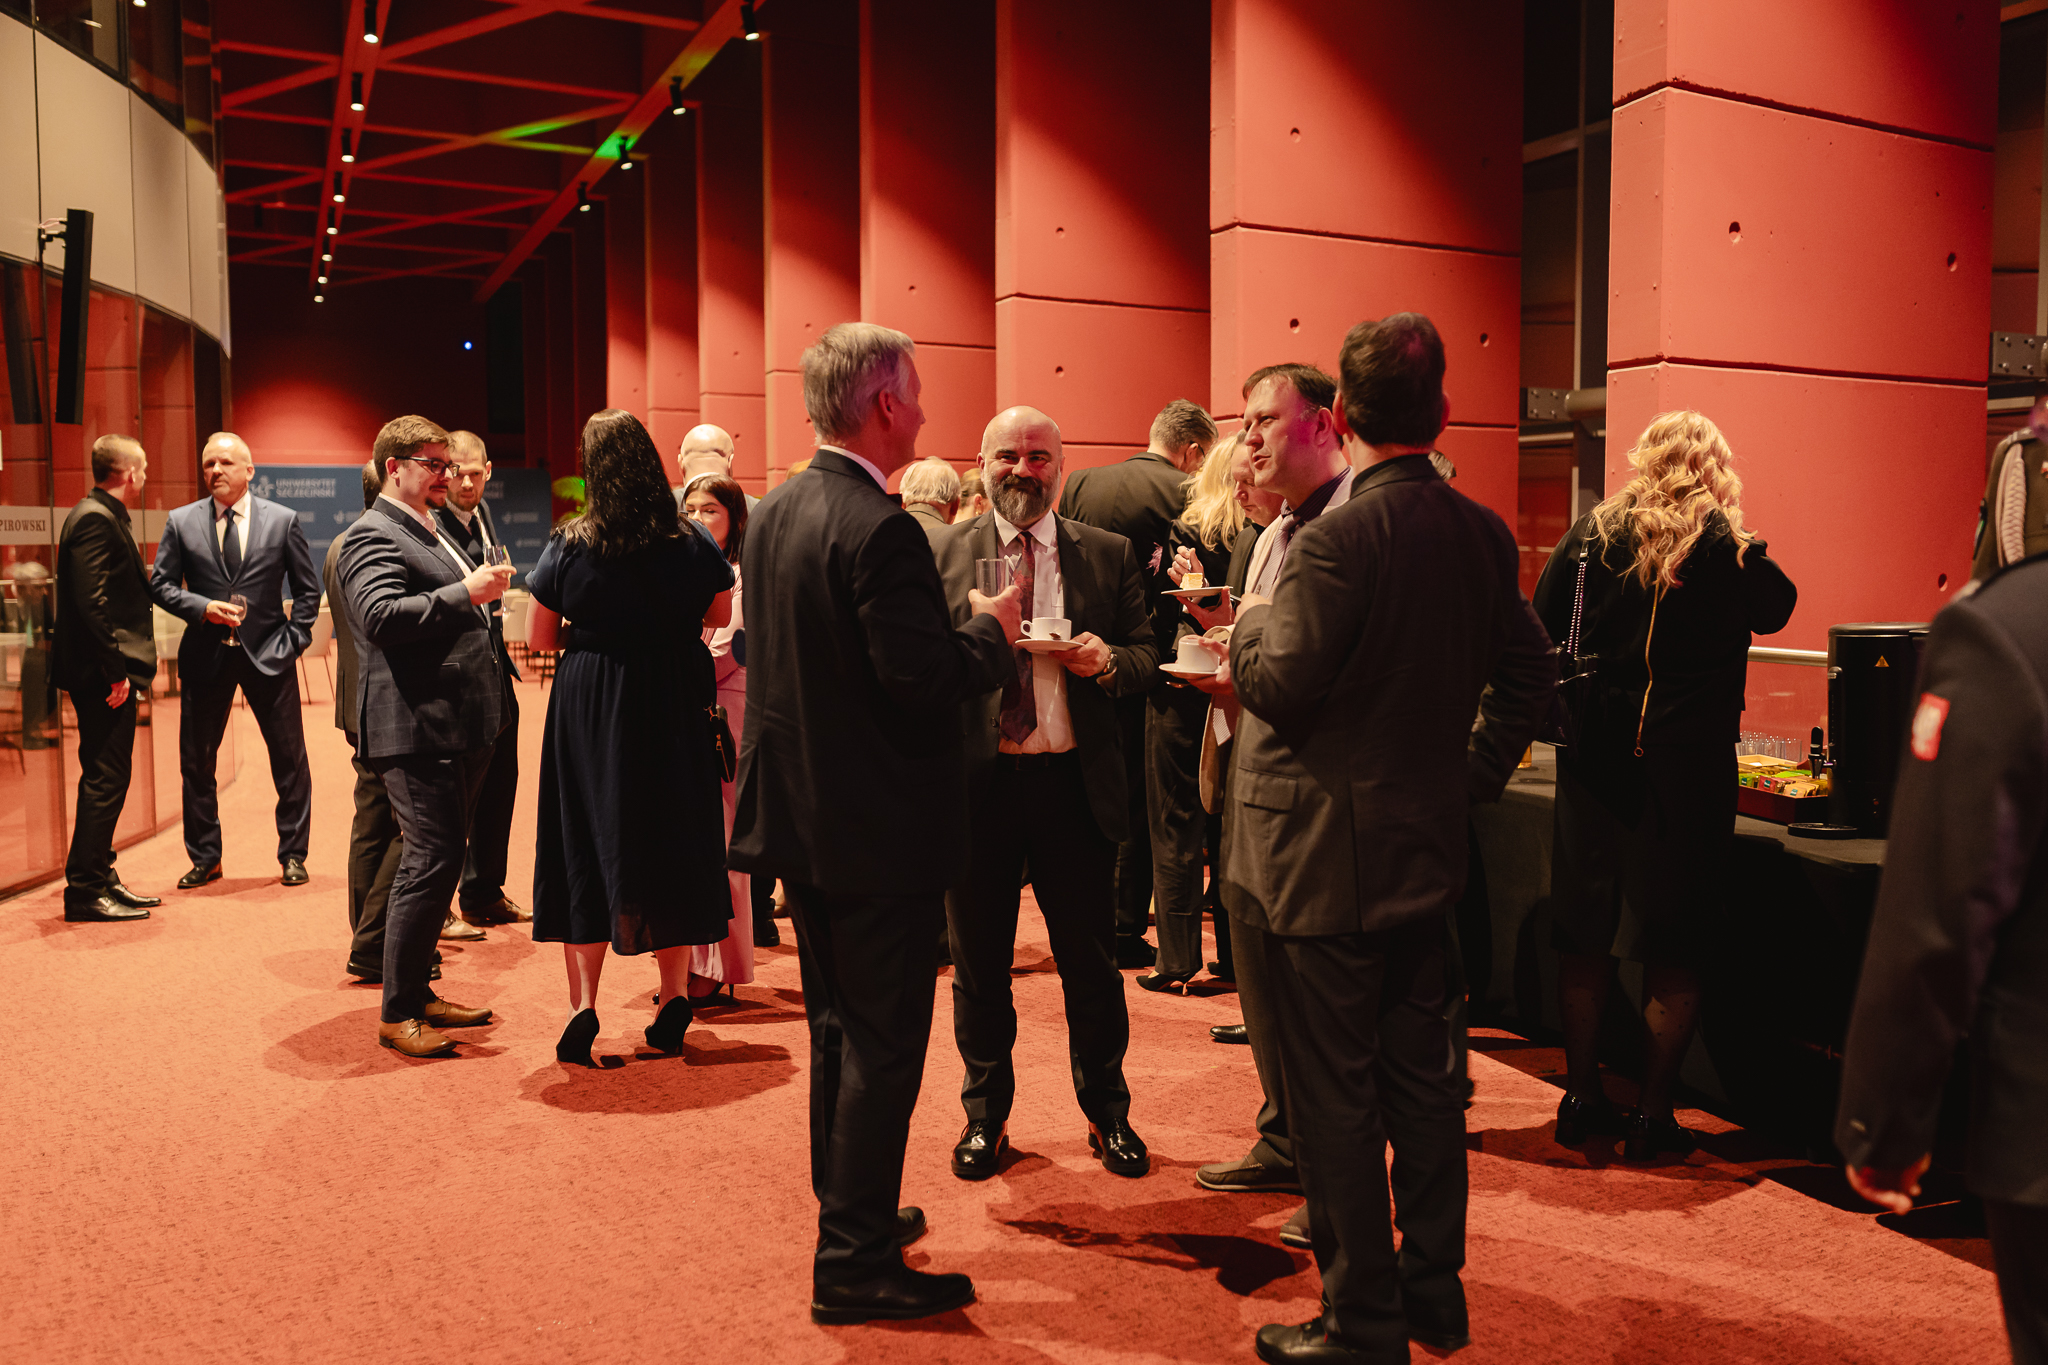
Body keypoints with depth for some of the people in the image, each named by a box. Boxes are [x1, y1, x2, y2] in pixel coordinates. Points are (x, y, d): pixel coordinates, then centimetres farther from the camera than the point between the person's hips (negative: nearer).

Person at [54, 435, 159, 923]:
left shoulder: (108, 517, 18)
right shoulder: (95, 518, -14)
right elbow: (91, 601, -21)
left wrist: (129, 667, 17)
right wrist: (115, 670, -22)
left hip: (109, 675, 11)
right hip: (104, 675, -11)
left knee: (106, 780, 15)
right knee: (105, 781, -6)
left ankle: (101, 879, 23)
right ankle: (85, 892, 0)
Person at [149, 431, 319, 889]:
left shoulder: (283, 520, 2)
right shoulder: (180, 522, 4)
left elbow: (308, 589, 6)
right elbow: (160, 584, 5)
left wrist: (293, 639, -3)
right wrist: (203, 607, -13)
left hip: (267, 654, -1)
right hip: (206, 655, 1)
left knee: (290, 757, 3)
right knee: (196, 760, 7)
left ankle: (293, 855, 16)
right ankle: (205, 859, 21)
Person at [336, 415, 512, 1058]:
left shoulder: (433, 534, 23)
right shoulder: (375, 534, -9)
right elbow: (381, 616, -25)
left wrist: (483, 592, 20)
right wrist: (464, 593, -25)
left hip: (456, 727, 10)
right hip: (417, 728, -10)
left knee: (437, 861, 15)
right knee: (432, 862, -10)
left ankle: (418, 992, 25)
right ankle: (398, 1014, 0)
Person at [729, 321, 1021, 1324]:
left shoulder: (773, 513, 6)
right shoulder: (880, 528, -21)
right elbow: (921, 680, -26)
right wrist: (990, 630, -7)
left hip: (802, 815, 9)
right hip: (878, 827, -9)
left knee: (837, 1026, 21)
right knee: (882, 1045, 3)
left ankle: (847, 1208, 36)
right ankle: (854, 1261, 12)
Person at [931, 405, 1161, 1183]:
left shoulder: (1108, 555, 7)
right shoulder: (939, 554, 5)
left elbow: (1149, 658, 7)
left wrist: (1108, 661, -14)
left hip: (1074, 784, 0)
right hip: (976, 783, 0)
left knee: (1092, 962, 10)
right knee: (978, 965, 12)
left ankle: (1107, 1116, 29)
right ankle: (985, 1117, 30)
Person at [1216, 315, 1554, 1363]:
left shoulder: (1335, 539, -20)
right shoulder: (1481, 532, 4)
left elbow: (1280, 686, -20)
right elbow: (1530, 669, 10)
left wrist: (1250, 623, 0)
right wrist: (1477, 770, 16)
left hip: (1327, 854, -7)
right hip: (1427, 842, 8)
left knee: (1334, 1098, 5)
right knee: (1420, 1077, 18)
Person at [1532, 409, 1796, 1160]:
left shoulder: (1595, 530, 0)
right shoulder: (1723, 542, -6)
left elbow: (1540, 625, 0)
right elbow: (1776, 609, 11)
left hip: (1593, 754, 2)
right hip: (1687, 761, -2)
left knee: (1583, 938, 12)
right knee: (1673, 953, 7)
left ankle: (1582, 1099, 20)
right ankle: (1653, 1115, 13)